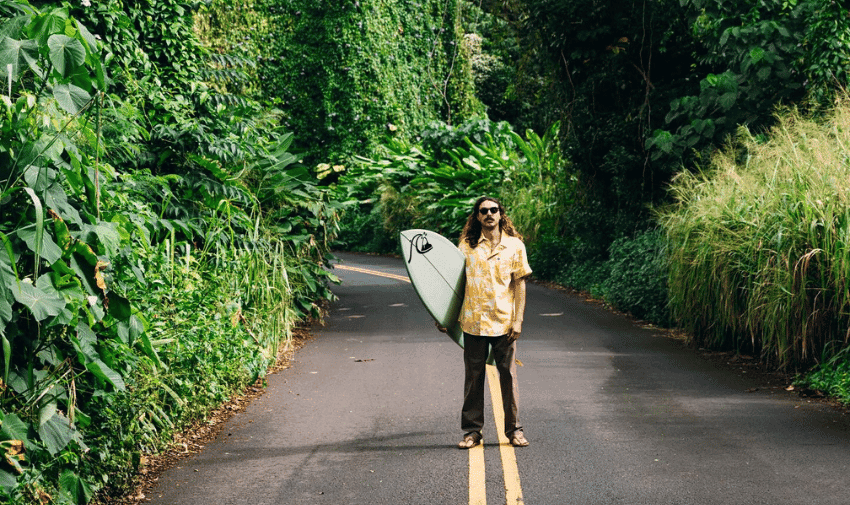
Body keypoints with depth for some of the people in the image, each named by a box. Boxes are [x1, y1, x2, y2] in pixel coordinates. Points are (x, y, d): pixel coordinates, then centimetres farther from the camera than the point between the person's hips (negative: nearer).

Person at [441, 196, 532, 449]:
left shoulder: (514, 245, 4)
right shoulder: (467, 245, 5)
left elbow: (519, 284, 4)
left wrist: (518, 320, -3)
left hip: (504, 321, 0)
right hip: (473, 321, 1)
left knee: (508, 375, 4)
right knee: (473, 376, 6)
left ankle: (514, 430, 15)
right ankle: (472, 431, 14)